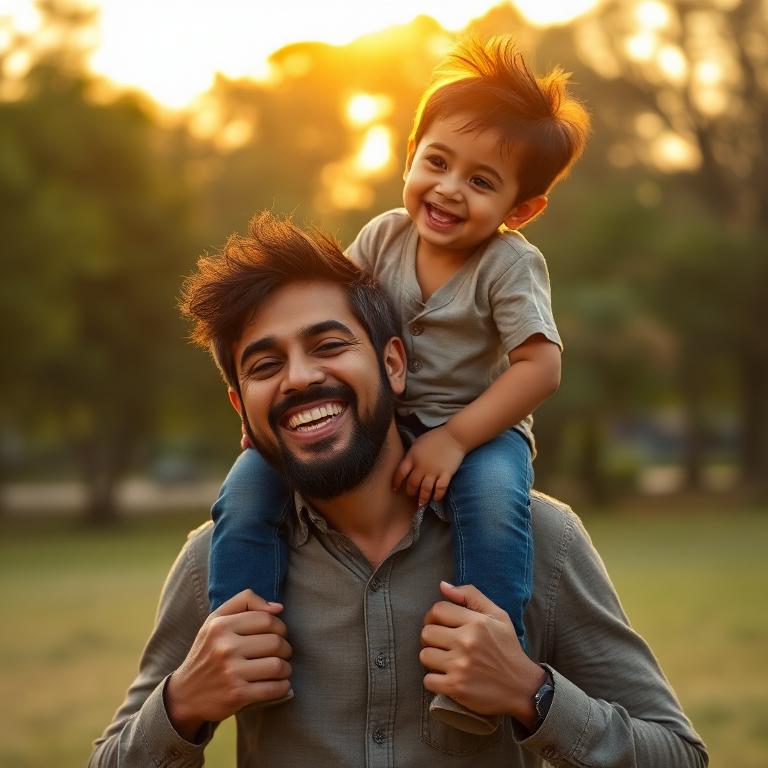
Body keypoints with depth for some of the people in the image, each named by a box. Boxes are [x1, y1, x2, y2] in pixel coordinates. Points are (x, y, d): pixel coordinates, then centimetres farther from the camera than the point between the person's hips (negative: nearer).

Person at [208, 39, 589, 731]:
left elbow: (540, 367, -20)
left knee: (495, 495, -39)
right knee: (251, 477, -14)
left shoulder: (511, 264, -12)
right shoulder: (385, 237, 0)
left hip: (478, 426, -4)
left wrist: (453, 438, -26)